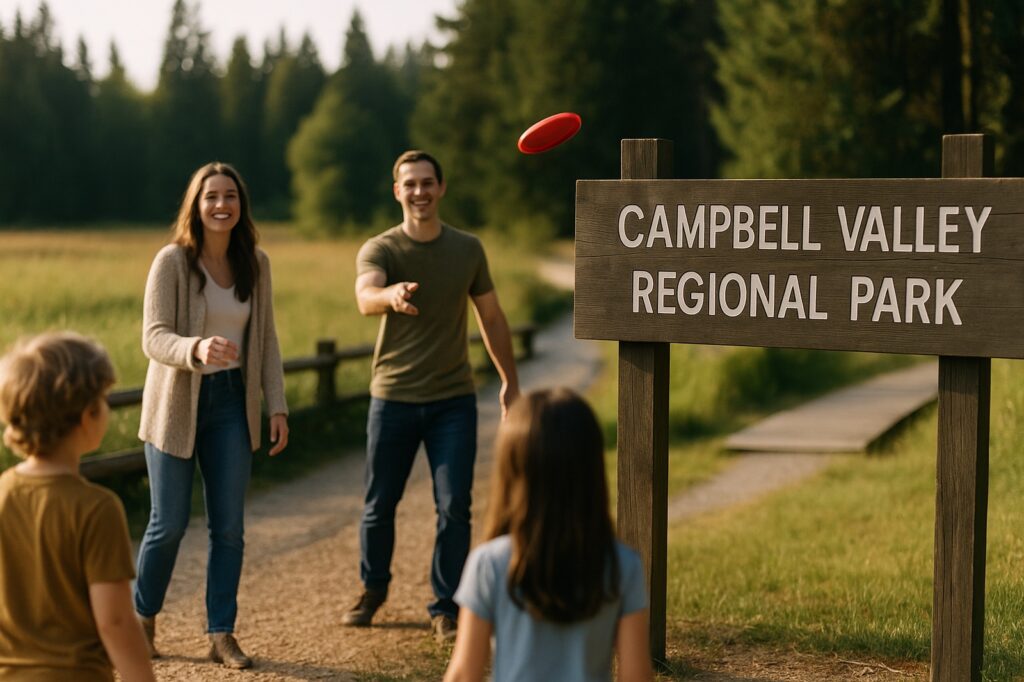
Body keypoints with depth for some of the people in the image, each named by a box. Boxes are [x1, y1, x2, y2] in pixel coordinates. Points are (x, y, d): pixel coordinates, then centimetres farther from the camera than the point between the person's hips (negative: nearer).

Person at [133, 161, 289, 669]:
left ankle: (222, 634, 12)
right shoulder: (172, 261, -12)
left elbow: (265, 339, 8)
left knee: (229, 526, 3)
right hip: (177, 403, -4)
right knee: (170, 523, 3)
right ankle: (142, 619, 26)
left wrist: (277, 404, 2)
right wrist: (197, 348, -38)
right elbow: (153, 338, -18)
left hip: (231, 403, 4)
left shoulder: (255, 264, 2)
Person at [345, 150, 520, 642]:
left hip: (453, 400, 1)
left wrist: (510, 381, 13)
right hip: (393, 398, -1)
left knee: (454, 507, -5)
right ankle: (373, 589, 33)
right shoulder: (380, 249, -8)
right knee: (380, 504, 9)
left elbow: (491, 317, 14)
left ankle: (445, 607, 8)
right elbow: (365, 297, -30)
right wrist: (391, 296, -54)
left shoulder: (468, 250, 2)